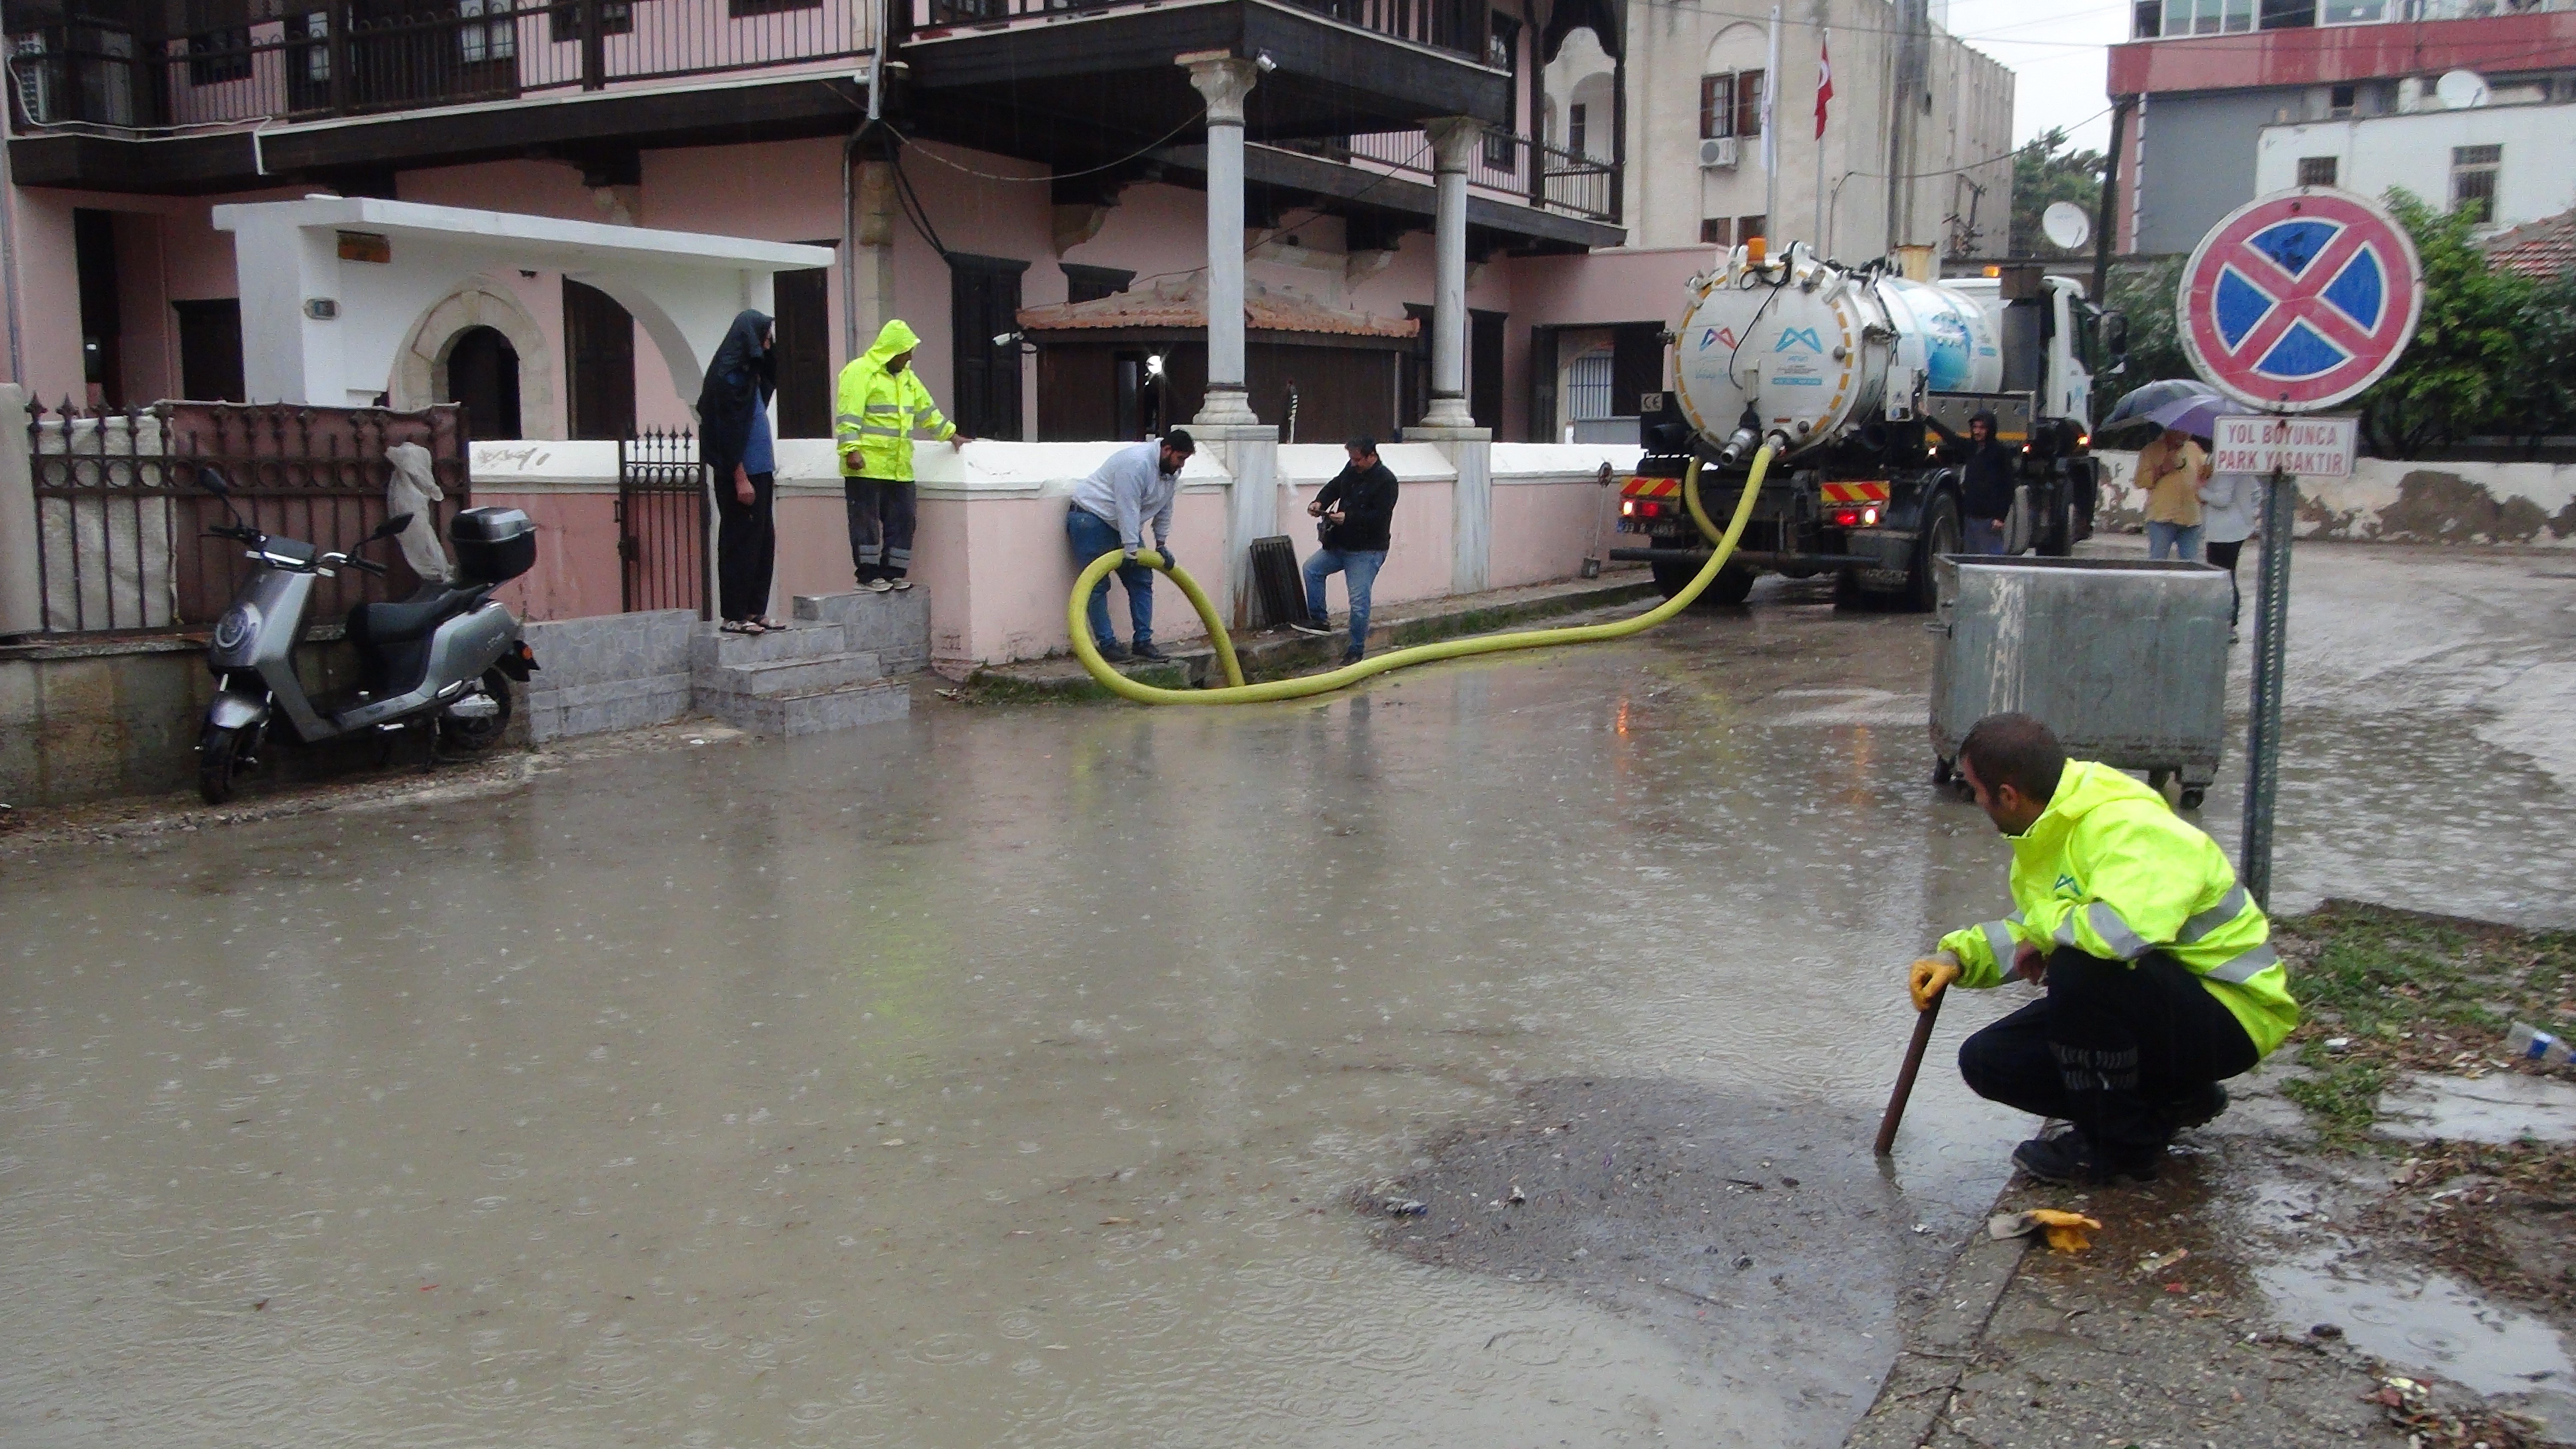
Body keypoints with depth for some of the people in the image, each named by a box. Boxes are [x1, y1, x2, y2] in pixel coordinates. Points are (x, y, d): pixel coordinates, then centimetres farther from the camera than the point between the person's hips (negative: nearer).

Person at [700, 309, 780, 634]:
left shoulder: (748, 372, 13)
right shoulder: (727, 376, -14)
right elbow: (728, 432, -18)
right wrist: (740, 479, -19)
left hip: (759, 473, 10)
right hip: (741, 476, -10)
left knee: (763, 542, 11)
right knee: (740, 544, -5)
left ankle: (755, 611, 17)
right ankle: (733, 616, 1)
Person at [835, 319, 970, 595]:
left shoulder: (906, 376, 18)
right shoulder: (859, 372, -7)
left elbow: (926, 410, 27)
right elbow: (848, 414, -15)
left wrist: (952, 435, 26)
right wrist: (852, 450, -23)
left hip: (899, 467, 8)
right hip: (867, 464, -8)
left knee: (902, 520, 7)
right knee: (867, 521, -3)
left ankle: (893, 573, 14)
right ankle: (868, 575, 3)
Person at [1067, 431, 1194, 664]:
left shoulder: (1171, 472, 2)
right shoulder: (1137, 463, -27)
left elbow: (1164, 510, 14)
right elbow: (1128, 509, -29)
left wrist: (1162, 545, 14)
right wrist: (1131, 550, -28)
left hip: (1123, 524, 9)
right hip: (1091, 519, -9)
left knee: (1142, 581, 4)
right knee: (1097, 585, -9)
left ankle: (1143, 642, 6)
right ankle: (1107, 645, -5)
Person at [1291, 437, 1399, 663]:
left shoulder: (1386, 481, -18)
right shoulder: (1352, 469, 4)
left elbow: (1379, 517, -25)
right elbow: (1335, 486, 18)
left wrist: (1348, 518, -32)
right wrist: (1320, 502, -2)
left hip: (1367, 551, -8)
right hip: (1340, 544, 8)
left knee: (1359, 602, -8)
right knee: (1312, 569, 8)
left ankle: (1356, 651, 4)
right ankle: (1319, 621, 15)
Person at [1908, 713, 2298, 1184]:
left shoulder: (2129, 829, -28)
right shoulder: (2053, 828, 2)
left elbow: (2126, 930, -47)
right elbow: (2033, 932, 15)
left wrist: (2050, 924, -26)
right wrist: (1959, 957, -2)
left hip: (2232, 1016, -9)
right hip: (2152, 1001, 9)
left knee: (2080, 967, -36)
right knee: (1987, 1061, 1)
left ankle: (2121, 1145, -14)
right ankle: (2171, 1099, 11)